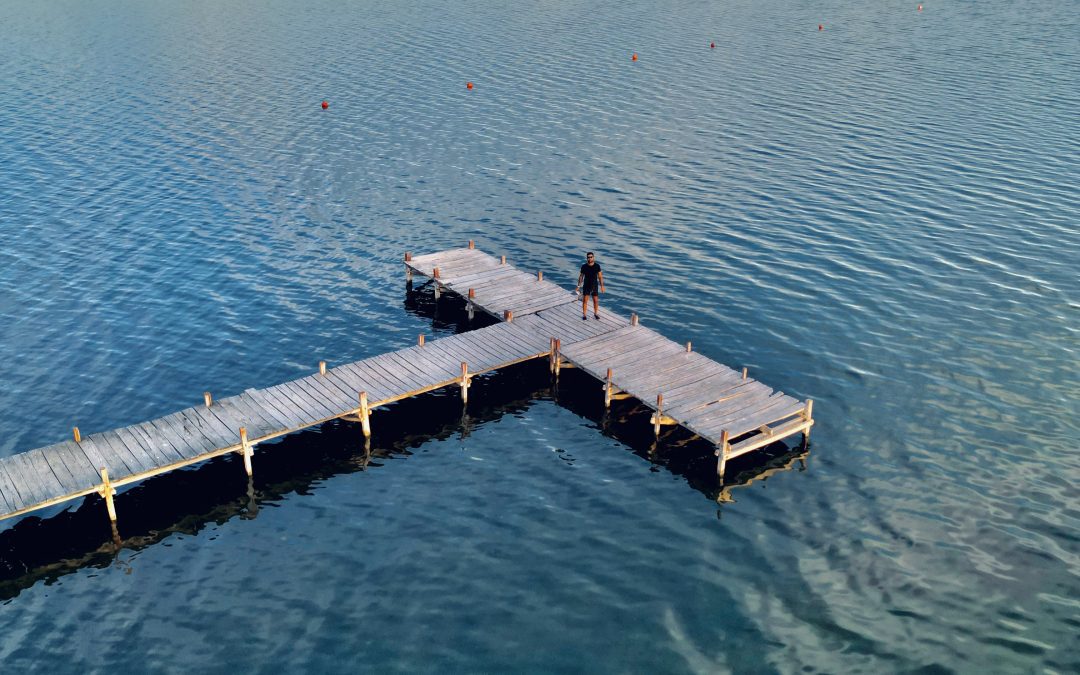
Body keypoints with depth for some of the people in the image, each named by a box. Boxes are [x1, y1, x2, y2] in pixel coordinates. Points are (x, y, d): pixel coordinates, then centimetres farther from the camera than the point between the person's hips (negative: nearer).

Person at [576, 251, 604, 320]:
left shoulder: (597, 266, -8)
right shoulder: (584, 266, -10)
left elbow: (600, 276, -2)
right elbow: (581, 276, -1)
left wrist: (602, 286, -3)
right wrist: (578, 286, -3)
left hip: (595, 286, 1)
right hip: (586, 286, -1)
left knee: (596, 300, 8)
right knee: (585, 300, 1)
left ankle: (596, 314, 26)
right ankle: (584, 315, 13)